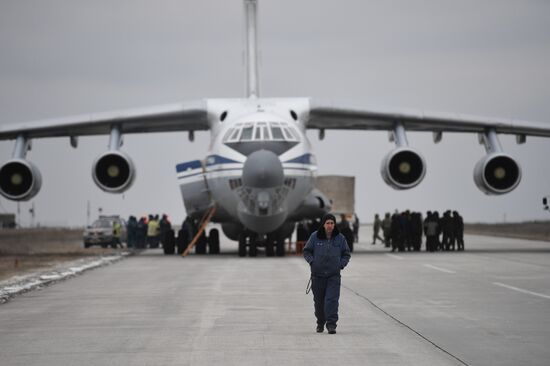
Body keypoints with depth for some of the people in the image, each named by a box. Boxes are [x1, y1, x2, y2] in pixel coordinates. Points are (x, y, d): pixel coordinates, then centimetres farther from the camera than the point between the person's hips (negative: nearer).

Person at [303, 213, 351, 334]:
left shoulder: (340, 238, 3)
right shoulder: (315, 237, -1)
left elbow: (346, 254, 12)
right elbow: (307, 252, 7)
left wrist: (341, 265, -2)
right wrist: (312, 262, -6)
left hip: (334, 275, 0)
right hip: (318, 275, 0)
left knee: (332, 299, -12)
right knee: (319, 300, 7)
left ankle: (331, 324, -14)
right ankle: (320, 323, 25)